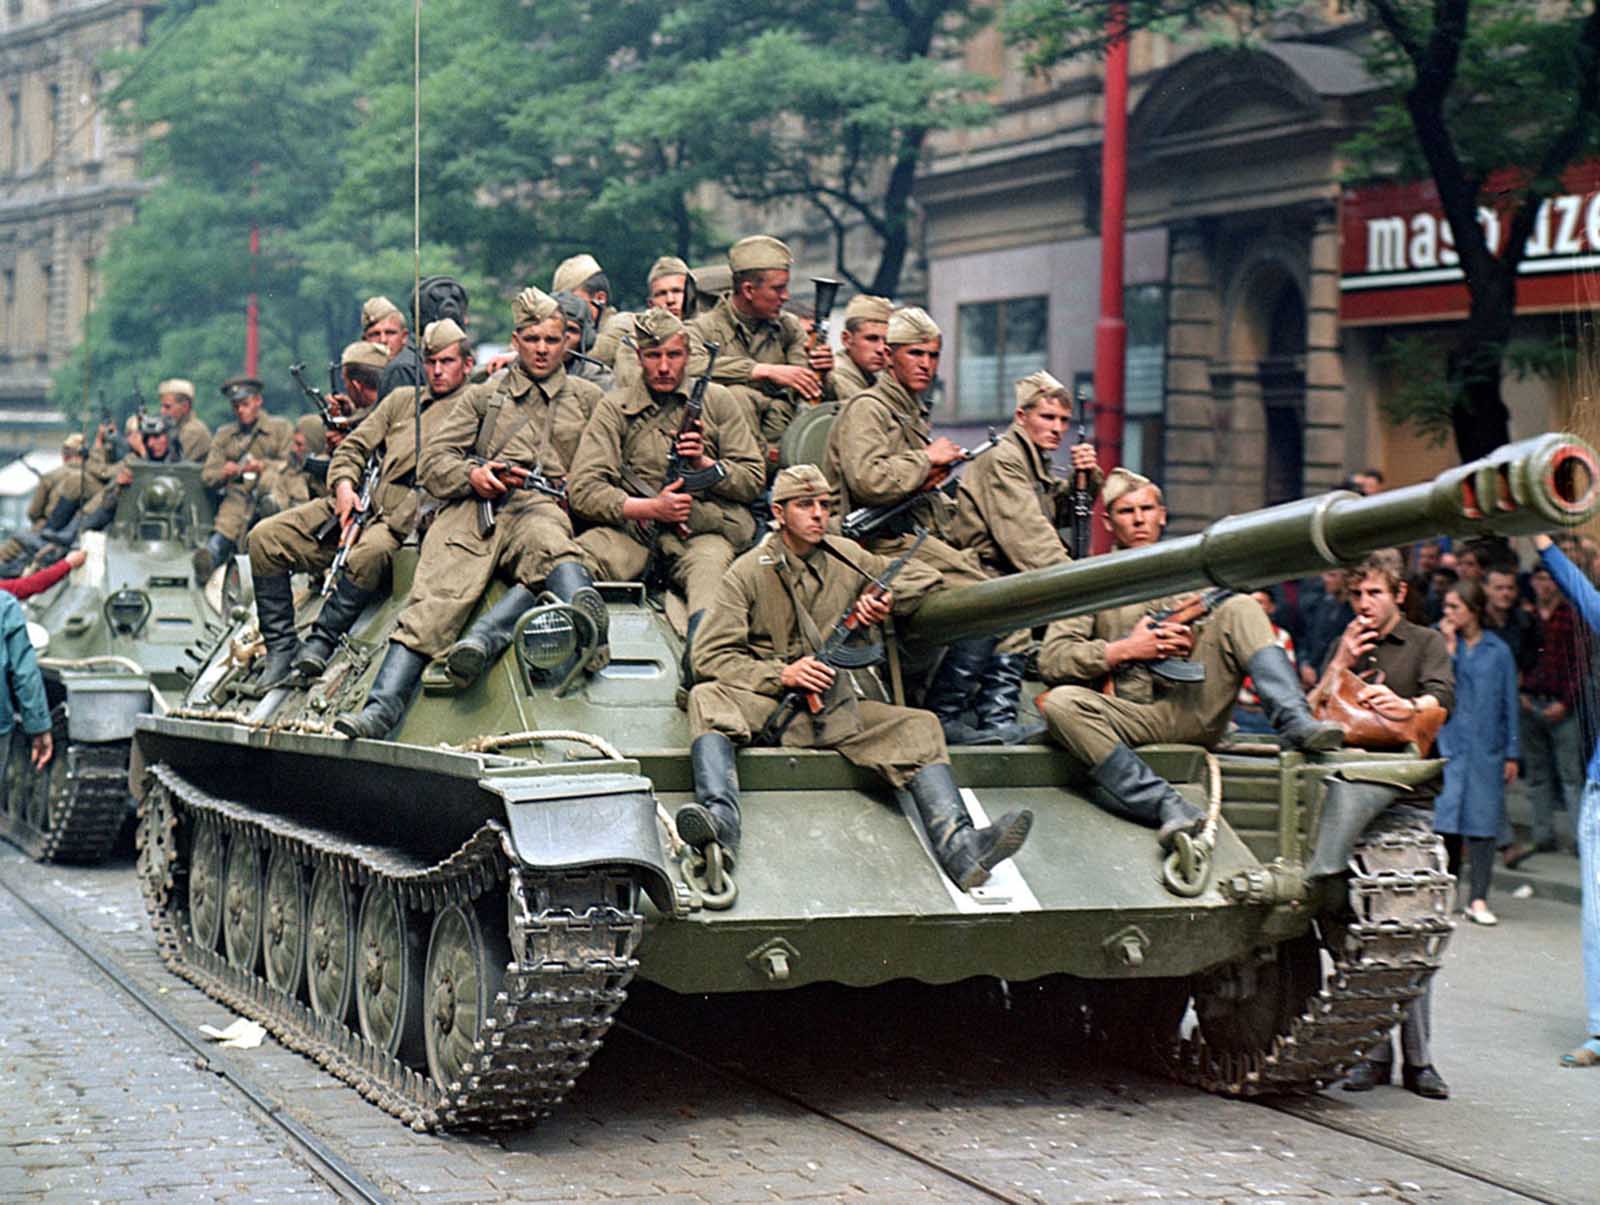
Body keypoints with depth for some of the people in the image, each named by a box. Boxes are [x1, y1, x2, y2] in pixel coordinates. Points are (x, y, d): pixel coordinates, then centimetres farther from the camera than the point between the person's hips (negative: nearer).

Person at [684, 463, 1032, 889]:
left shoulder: (845, 557, 14)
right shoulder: (748, 573, 3)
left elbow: (923, 575, 22)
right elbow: (710, 656, -4)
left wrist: (886, 597, 0)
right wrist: (780, 674, -18)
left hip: (839, 706, 3)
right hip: (768, 702, -3)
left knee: (918, 727, -21)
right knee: (707, 699, -33)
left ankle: (958, 845, -40)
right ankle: (720, 823, -55)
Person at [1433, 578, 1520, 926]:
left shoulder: (1498, 651, 7)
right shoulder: (1439, 643, 6)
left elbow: (1509, 703, 9)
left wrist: (1512, 753, 6)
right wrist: (1450, 645, -8)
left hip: (1486, 747, 0)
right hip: (1448, 744, 0)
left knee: (1483, 819, -2)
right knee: (1446, 818, -2)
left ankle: (1478, 899, 0)